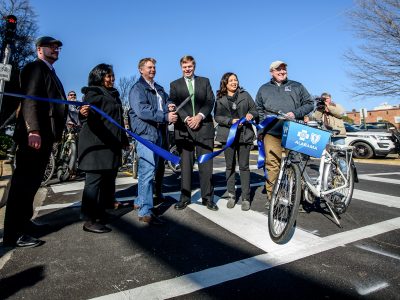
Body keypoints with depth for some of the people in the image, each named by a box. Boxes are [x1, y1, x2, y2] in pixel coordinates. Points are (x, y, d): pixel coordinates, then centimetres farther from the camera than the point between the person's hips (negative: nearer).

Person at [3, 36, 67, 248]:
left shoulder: (50, 72, 26)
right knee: (23, 182, -7)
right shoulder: (35, 67, -3)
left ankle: (23, 221, 26)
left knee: (32, 181, 14)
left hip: (45, 135, 10)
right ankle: (13, 234, -1)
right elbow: (29, 99, -17)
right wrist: (33, 130, -26)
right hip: (34, 135, -9)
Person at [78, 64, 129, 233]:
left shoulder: (113, 94, 21)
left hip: (111, 145, 9)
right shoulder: (93, 93, -4)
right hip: (96, 144, -9)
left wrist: (124, 139, 28)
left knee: (108, 179, 11)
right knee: (94, 180, -6)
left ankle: (101, 215, 23)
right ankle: (89, 221, 0)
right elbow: (88, 117, -20)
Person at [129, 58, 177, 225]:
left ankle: (140, 202, 29)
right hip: (145, 133, -8)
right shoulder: (137, 88, -4)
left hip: (158, 132, 9)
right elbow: (142, 110, -17)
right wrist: (166, 117, -19)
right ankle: (145, 212, -8)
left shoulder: (159, 88, 21)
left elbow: (167, 100, 31)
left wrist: (169, 105, 5)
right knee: (148, 171, -13)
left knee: (149, 170, 14)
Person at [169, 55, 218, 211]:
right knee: (185, 165, 2)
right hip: (184, 129, 0)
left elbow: (210, 101, 5)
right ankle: (185, 197, 12)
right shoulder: (175, 85, 14)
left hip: (204, 127, 1)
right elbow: (174, 104, 1)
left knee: (206, 164, 1)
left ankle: (207, 197, 10)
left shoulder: (205, 81, 17)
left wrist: (200, 116, -10)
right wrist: (186, 119, -14)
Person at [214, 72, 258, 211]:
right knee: (230, 166, 7)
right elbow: (217, 116, 1)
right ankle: (231, 195, 17)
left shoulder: (245, 95, 10)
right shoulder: (220, 98, 9)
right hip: (228, 135, 1)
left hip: (244, 135, 0)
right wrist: (231, 121, -14)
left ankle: (246, 198, 7)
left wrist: (251, 115, -12)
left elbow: (255, 110, 11)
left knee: (244, 166, 0)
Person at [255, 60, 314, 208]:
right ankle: (271, 196, 0)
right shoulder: (264, 89, 20)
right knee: (272, 164, -8)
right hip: (271, 132, 0)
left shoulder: (297, 86, 18)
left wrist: (295, 114, -3)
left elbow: (309, 103, 15)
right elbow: (258, 109, 22)